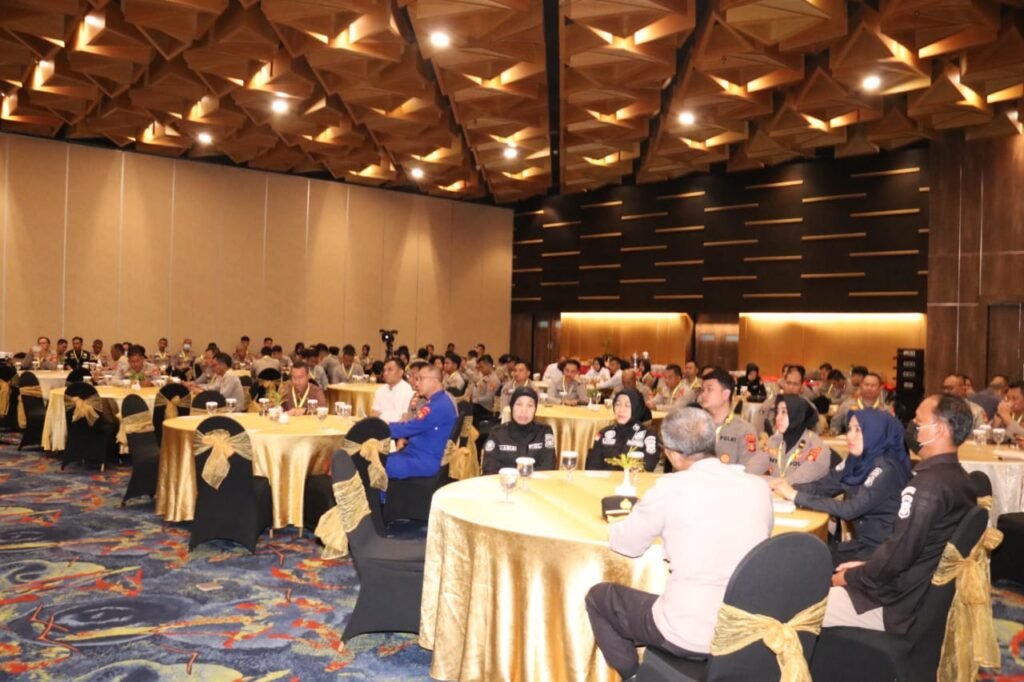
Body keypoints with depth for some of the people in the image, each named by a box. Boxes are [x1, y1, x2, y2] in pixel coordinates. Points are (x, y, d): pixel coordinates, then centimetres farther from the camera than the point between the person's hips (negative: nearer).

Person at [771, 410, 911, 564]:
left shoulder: (886, 469, -22)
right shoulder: (857, 460, 2)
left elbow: (850, 509, -28)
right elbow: (823, 485, 1)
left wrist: (796, 496, -27)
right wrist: (789, 488, -18)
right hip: (862, 541, 7)